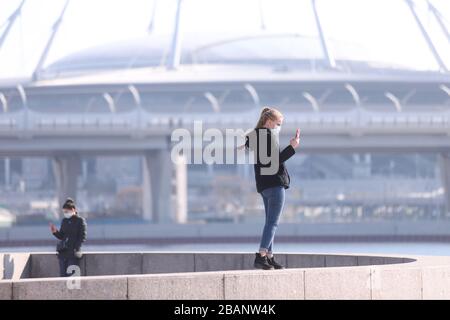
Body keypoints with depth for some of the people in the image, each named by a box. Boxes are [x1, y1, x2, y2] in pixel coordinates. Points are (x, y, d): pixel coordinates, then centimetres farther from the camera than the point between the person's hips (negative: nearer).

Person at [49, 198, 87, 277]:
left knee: (72, 275, -12)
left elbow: (82, 237, -7)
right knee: (63, 275, 3)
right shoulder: (64, 221, 14)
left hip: (73, 253, -6)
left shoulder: (80, 220, -3)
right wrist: (55, 232, -3)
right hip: (63, 252, 6)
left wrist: (75, 249, -17)